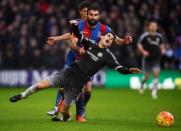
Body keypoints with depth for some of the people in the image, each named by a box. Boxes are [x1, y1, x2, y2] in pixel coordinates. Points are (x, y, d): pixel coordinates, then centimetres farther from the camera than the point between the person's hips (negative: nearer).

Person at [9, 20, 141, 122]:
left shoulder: (108, 56, -4)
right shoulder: (91, 44, 6)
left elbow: (119, 68, -12)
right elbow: (78, 34, 11)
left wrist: (129, 70, -31)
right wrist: (74, 25, -9)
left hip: (78, 83, -3)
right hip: (69, 72, 3)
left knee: (64, 110, 0)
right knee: (41, 85, -9)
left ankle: (66, 117, 37)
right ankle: (23, 95, 17)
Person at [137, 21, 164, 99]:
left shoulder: (159, 36, 7)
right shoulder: (145, 36, -6)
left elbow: (161, 45, 23)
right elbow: (139, 45, -2)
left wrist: (162, 49, 3)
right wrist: (143, 51, -17)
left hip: (156, 59, 2)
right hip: (147, 58, -2)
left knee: (156, 74, -13)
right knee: (146, 77, 4)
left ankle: (154, 92, -7)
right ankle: (142, 84, 40)